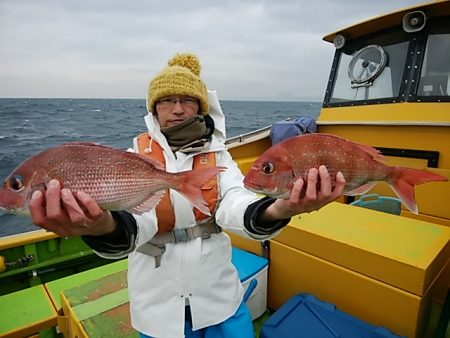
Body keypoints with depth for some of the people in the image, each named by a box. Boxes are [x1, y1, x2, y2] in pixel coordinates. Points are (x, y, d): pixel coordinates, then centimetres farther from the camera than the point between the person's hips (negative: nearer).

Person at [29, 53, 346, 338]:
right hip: (158, 299, 0)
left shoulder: (217, 156, -6)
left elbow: (234, 206, -24)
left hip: (218, 291, 1)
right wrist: (105, 226, -52)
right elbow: (135, 217, -28)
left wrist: (278, 210, -47)